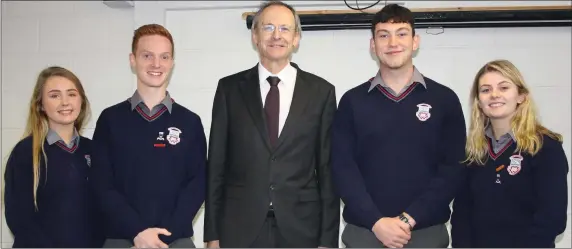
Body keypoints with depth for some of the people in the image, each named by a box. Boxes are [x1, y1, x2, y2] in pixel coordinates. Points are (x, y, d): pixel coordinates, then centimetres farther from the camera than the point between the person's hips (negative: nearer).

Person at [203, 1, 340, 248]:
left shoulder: (321, 91, 1)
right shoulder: (229, 88, 3)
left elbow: (328, 168, 1)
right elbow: (216, 165, 4)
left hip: (301, 227, 0)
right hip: (240, 228, 0)